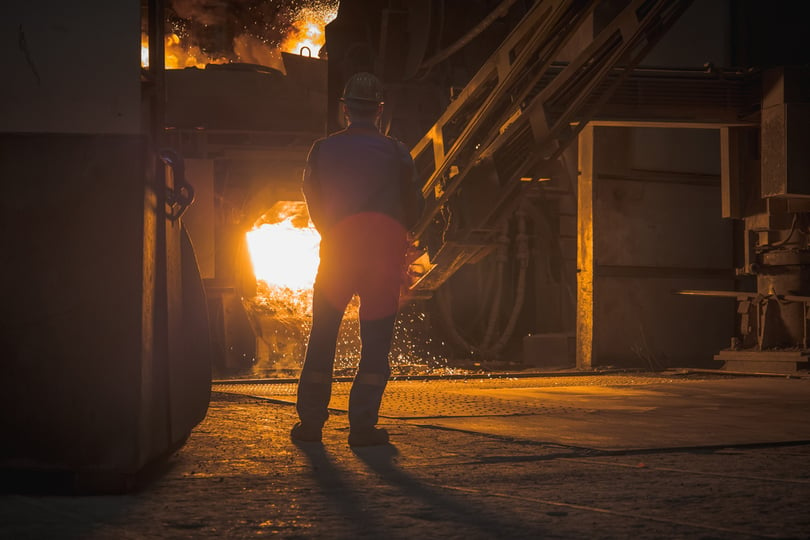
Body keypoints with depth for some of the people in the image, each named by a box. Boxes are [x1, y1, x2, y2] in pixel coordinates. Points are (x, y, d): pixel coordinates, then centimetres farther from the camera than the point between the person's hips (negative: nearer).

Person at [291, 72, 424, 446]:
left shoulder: (323, 150, 8)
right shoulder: (395, 153, 4)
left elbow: (313, 203, 14)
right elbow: (414, 207, 8)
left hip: (337, 251, 1)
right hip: (386, 253, -1)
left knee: (322, 337, 11)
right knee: (375, 340, 3)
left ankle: (310, 421, 10)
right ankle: (362, 426, -2)